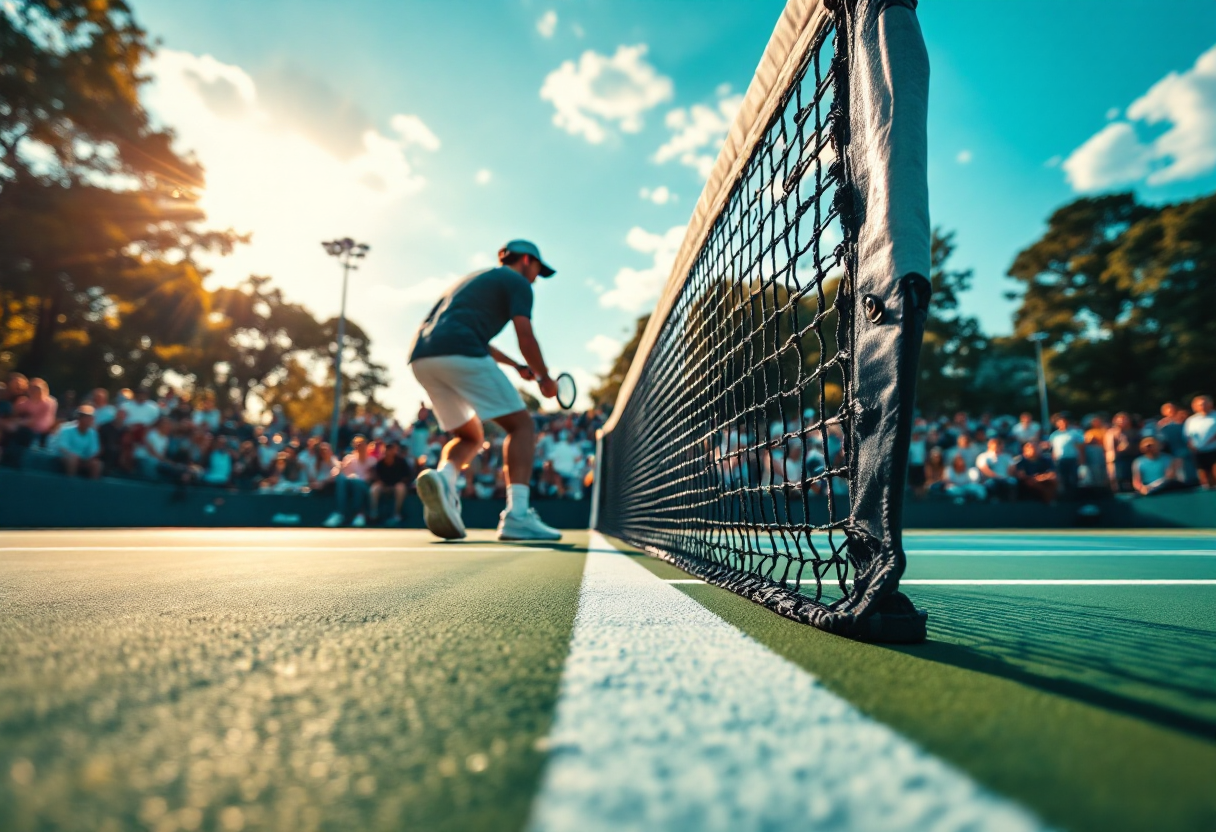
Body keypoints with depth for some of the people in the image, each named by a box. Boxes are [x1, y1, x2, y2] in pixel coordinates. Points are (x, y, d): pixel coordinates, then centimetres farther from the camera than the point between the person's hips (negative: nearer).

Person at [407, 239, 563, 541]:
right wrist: (545, 378, 11)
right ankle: (517, 515, -17)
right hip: (460, 354, -8)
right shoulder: (517, 282, 10)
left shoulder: (476, 279, 36)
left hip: (421, 357, 8)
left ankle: (442, 476, -13)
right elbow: (525, 337, -3)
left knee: (470, 436, 19)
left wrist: (515, 365, 42)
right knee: (521, 424, -1)